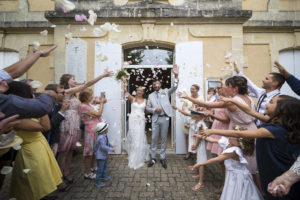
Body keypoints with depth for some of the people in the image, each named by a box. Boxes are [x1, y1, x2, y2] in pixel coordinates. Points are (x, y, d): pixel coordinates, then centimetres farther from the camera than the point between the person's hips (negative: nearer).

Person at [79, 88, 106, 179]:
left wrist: (101, 103, 9)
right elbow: (98, 114, -20)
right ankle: (88, 173, 17)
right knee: (89, 152, 2)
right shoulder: (83, 106, -19)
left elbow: (98, 113, 15)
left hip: (95, 130, 10)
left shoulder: (88, 105, 10)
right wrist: (102, 103, -10)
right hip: (91, 131, -10)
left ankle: (92, 167, 39)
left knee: (94, 150, 21)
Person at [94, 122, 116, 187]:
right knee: (100, 168, 2)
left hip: (104, 155, 11)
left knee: (105, 165, 27)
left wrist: (112, 146, 2)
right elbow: (103, 147, -35)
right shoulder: (101, 138, -31)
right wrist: (111, 149, -31)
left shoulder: (104, 136, 1)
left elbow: (107, 143, 12)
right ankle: (98, 181, 19)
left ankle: (104, 176, 48)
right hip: (100, 156, -11)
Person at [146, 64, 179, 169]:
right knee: (154, 139, 8)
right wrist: (154, 110, -11)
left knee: (164, 138, 8)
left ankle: (163, 158, 23)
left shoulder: (166, 92, 5)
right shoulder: (150, 95, 11)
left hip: (165, 118, -1)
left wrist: (176, 75, -24)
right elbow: (147, 107, 9)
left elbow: (174, 87, -12)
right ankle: (153, 158, 24)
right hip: (155, 119, 2)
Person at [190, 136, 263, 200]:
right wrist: (201, 136, 9)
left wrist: (200, 164, -27)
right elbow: (214, 140, 3)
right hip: (233, 175, 7)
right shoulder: (227, 142, -11)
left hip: (239, 177, -7)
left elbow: (216, 159, -32)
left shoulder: (233, 151, -34)